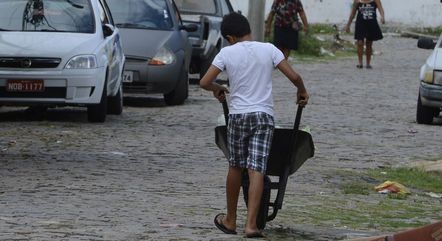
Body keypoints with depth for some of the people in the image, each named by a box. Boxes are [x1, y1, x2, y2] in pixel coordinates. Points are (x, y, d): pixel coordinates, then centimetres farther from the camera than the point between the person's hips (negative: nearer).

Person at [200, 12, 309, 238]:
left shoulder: (227, 53, 0)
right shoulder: (269, 50, 3)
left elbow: (204, 82, -2)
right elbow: (294, 76, -2)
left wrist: (218, 89, 20)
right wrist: (302, 92, 19)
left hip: (237, 115, 0)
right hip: (263, 115, 0)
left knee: (235, 167, 15)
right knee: (257, 170, -5)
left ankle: (230, 220, 26)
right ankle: (251, 224, -13)